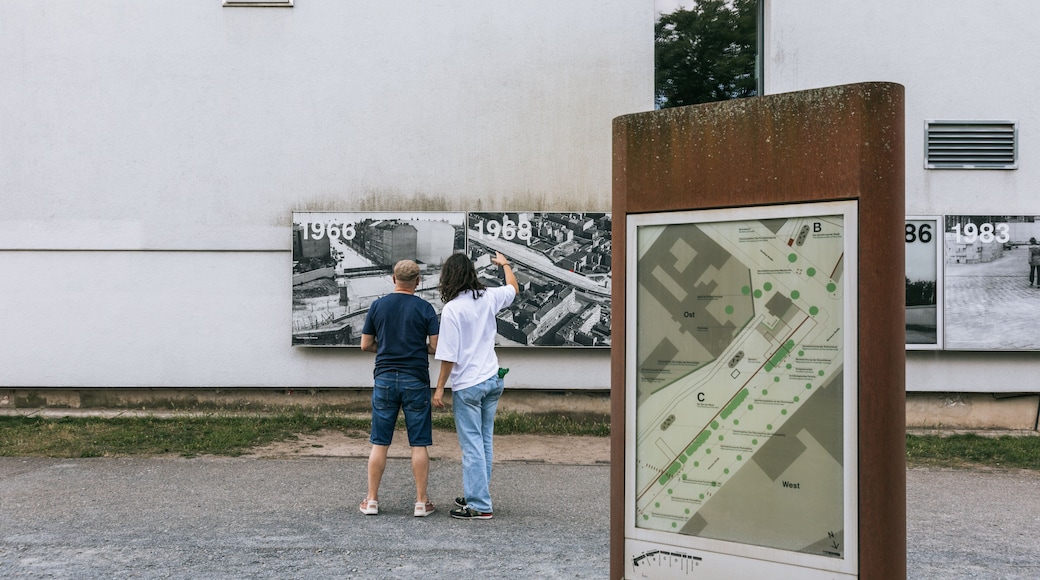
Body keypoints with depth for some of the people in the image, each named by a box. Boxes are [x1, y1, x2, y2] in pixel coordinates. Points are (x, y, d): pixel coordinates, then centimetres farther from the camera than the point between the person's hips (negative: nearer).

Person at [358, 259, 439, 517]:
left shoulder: (378, 306, 2)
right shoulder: (424, 308, -3)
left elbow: (365, 344, 5)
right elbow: (436, 346, -6)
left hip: (384, 379, 2)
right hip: (415, 380, -2)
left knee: (379, 443, 7)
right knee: (419, 444, 3)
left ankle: (372, 500, 10)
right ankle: (421, 502, 5)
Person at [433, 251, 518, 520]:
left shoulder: (452, 309, -16)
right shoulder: (489, 298, 1)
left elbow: (449, 356, -16)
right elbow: (513, 288, 25)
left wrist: (440, 387, -7)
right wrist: (505, 264, 42)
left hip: (467, 384, -7)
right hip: (493, 379, 7)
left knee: (472, 445, -2)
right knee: (485, 442, 15)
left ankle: (480, 506, -1)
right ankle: (477, 495, 25)